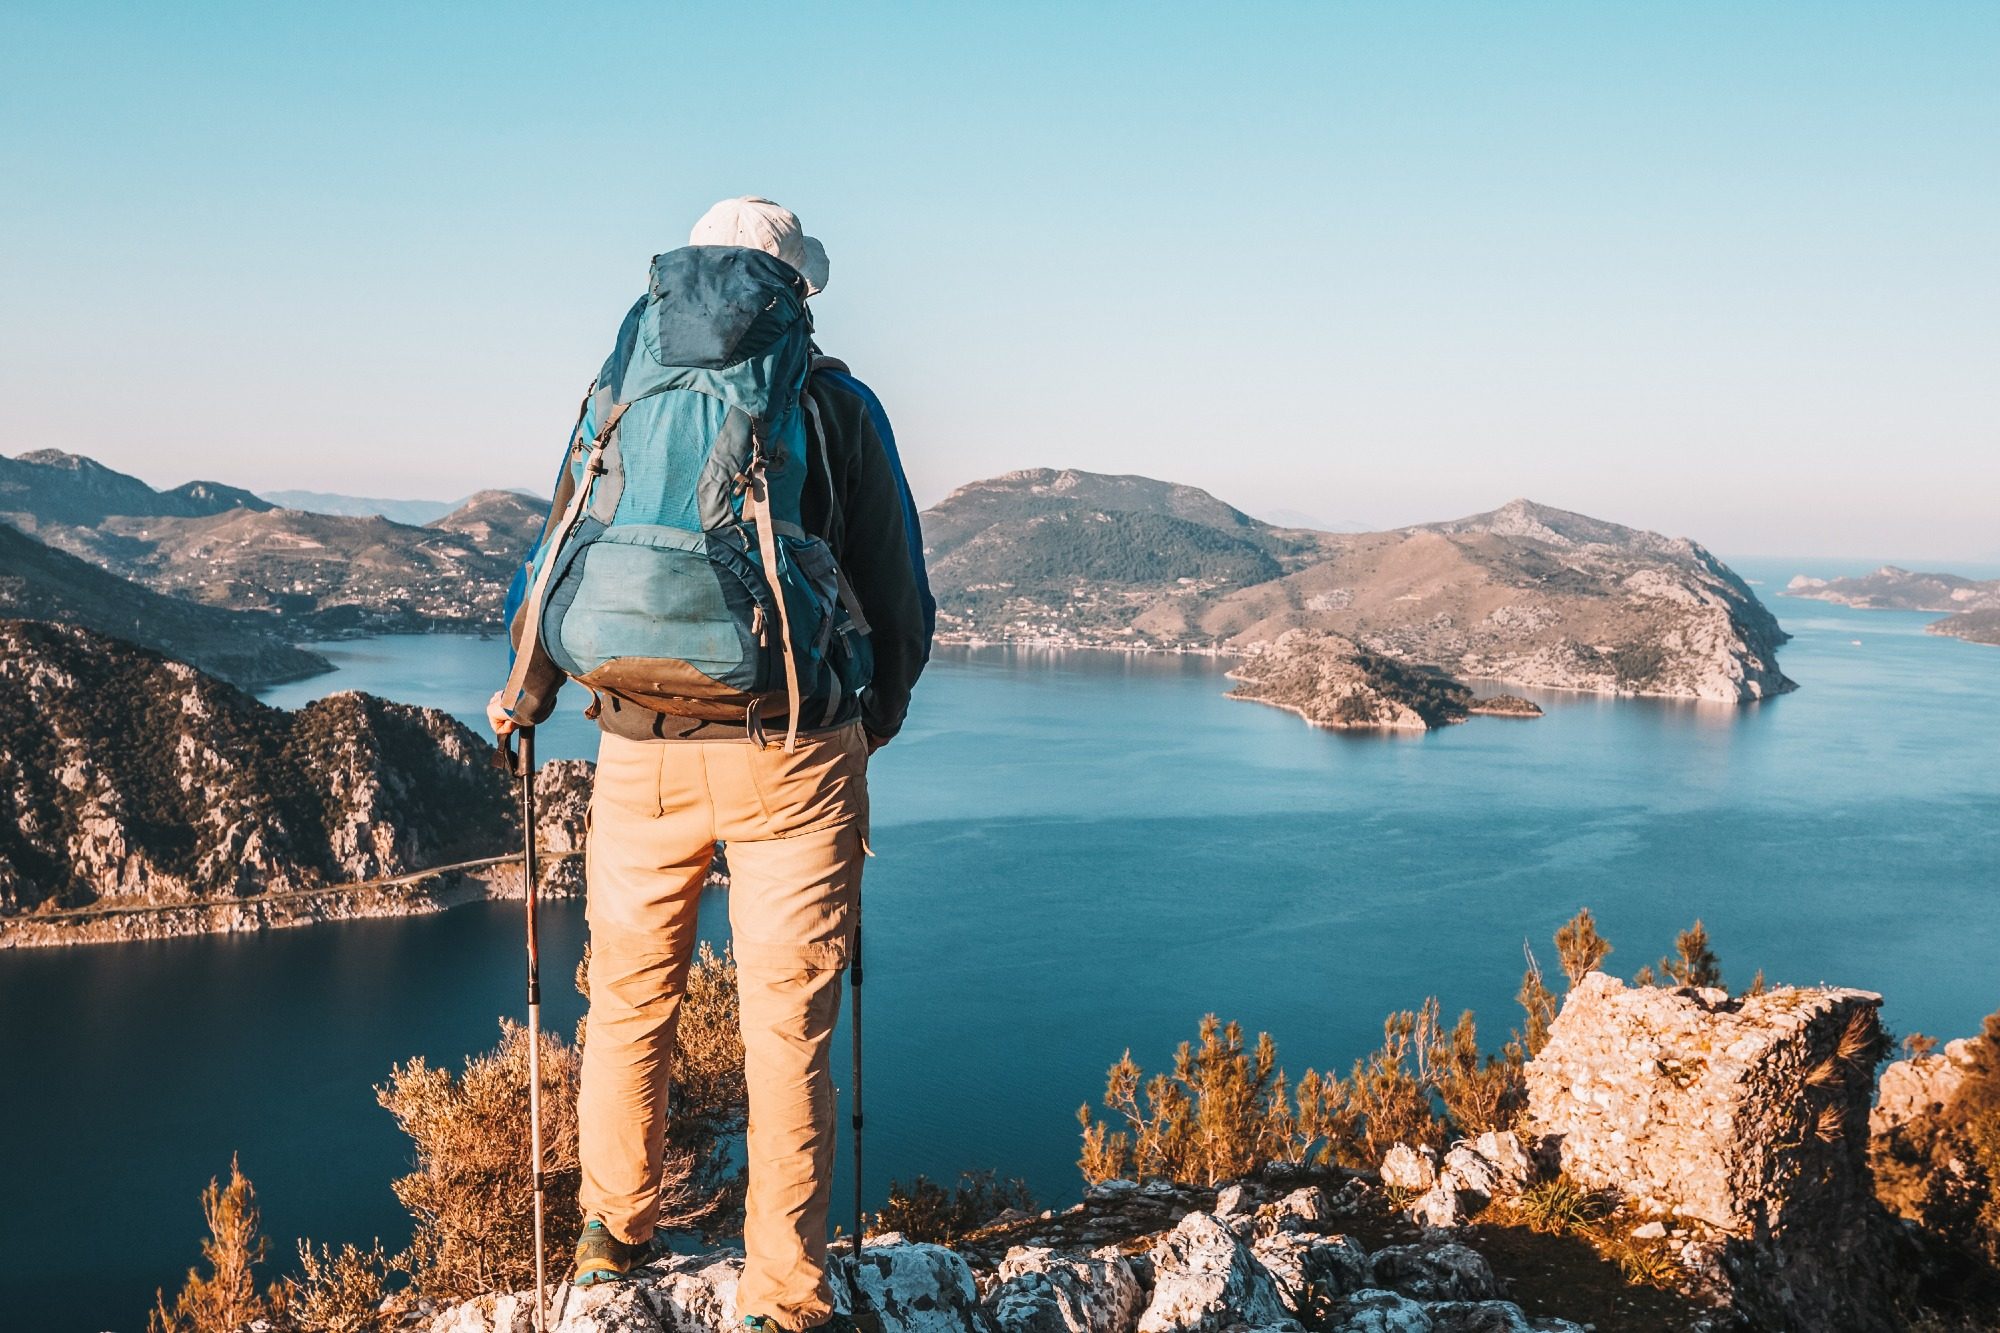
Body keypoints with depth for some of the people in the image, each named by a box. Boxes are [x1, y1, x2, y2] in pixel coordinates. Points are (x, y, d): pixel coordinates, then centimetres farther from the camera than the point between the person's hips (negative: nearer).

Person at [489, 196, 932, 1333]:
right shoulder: (840, 406, 2)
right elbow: (902, 598, 4)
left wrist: (524, 695, 27)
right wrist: (880, 716, 22)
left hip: (642, 753, 2)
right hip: (794, 756, -2)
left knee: (631, 997, 20)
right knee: (789, 1024, 6)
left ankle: (616, 1236, 38)